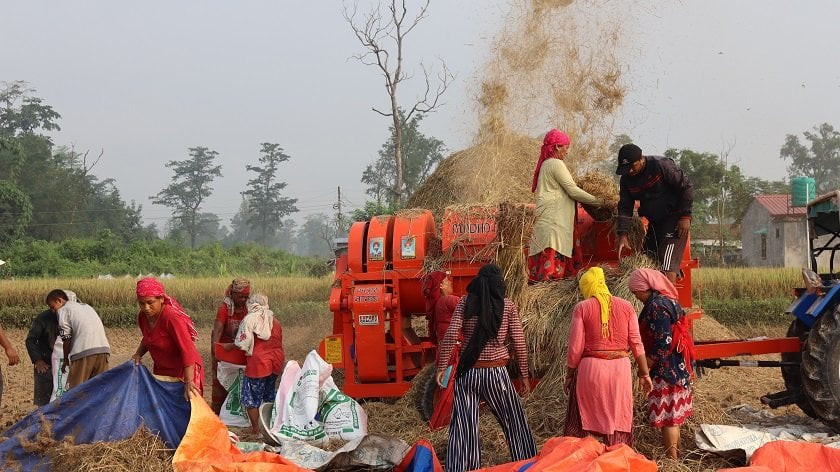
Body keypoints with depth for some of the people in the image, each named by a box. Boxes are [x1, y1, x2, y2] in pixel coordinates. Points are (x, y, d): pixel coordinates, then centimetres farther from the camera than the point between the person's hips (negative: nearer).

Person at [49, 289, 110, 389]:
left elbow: (67, 339, 4)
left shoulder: (63, 310, 7)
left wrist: (66, 359, 17)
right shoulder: (86, 306, 28)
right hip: (104, 348, 7)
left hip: (84, 351, -7)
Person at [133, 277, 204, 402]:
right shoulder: (143, 317, -5)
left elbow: (187, 351, -32)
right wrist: (138, 354, -3)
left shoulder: (172, 317, -28)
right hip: (161, 370, 7)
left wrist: (188, 382, -39)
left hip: (184, 370, -7)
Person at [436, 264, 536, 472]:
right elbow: (518, 343, -1)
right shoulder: (507, 305, 0)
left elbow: (451, 336, -8)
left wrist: (442, 367, -4)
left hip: (467, 372, 1)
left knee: (463, 426, 3)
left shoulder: (465, 303, 1)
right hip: (496, 373, -1)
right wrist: (524, 375, 7)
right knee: (515, 423, 14)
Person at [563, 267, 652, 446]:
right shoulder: (626, 306, 6)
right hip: (620, 368, 2)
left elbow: (575, 347, -4)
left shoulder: (582, 308, -2)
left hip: (590, 368, -2)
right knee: (618, 423, 10)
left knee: (579, 426, 7)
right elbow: (636, 343, 4)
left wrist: (569, 375, 7)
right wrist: (644, 373, 10)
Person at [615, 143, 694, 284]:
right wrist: (623, 234, -11)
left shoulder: (662, 165, -18)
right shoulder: (626, 179, 1)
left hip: (675, 219, -8)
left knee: (667, 264, -17)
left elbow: (686, 187, -13)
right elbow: (625, 207, 1)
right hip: (654, 222, 8)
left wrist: (685, 216, -16)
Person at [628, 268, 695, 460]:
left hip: (666, 370, -10)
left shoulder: (656, 307, -18)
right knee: (673, 416, 17)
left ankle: (672, 459, 2)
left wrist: (645, 366, -14)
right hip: (678, 368, 10)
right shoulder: (668, 301, 11)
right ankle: (676, 455, 25)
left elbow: (663, 342, -22)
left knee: (666, 416, -3)